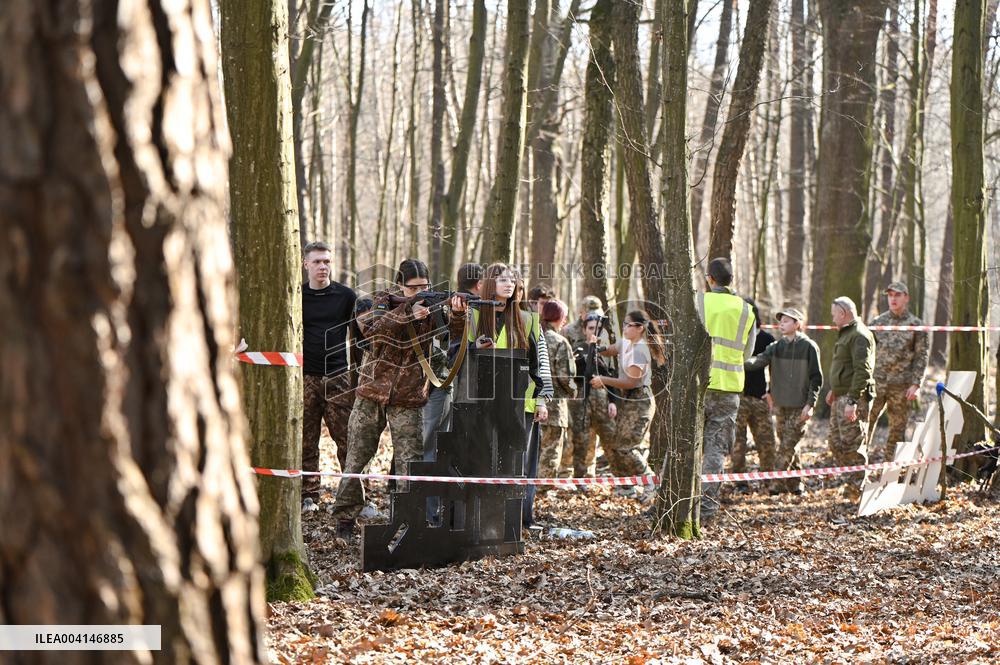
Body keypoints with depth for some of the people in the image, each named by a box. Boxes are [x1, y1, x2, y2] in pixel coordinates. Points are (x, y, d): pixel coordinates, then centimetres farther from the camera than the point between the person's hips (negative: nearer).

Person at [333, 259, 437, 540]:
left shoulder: (431, 306, -1)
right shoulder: (383, 300, -4)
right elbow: (371, 329, -23)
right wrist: (408, 313, -36)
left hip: (408, 400, 0)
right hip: (372, 393, 0)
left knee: (410, 464, -8)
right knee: (356, 460, 7)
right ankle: (345, 519, 20)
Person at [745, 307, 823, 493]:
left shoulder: (809, 347, -6)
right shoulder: (776, 347, 8)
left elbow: (816, 378, -5)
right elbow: (760, 360, -8)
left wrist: (810, 404, -11)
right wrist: (743, 363, -28)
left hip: (799, 406, -6)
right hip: (781, 404, 6)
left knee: (788, 445, -10)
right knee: (786, 445, 10)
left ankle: (777, 482, -11)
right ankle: (794, 484, 18)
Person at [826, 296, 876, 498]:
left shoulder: (859, 336, -14)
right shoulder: (846, 334, 20)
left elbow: (862, 371, -21)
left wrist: (852, 400, -25)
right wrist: (834, 390, 23)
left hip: (854, 398, -11)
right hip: (841, 397, 11)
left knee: (852, 444, -9)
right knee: (836, 444, 11)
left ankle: (857, 485, -5)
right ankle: (853, 482, 16)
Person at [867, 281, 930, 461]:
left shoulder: (916, 325, 2)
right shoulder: (877, 322, 8)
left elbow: (922, 356, 0)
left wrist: (916, 384, -9)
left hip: (901, 386, -1)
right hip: (876, 383, 1)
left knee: (898, 430, 4)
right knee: (865, 424, -3)